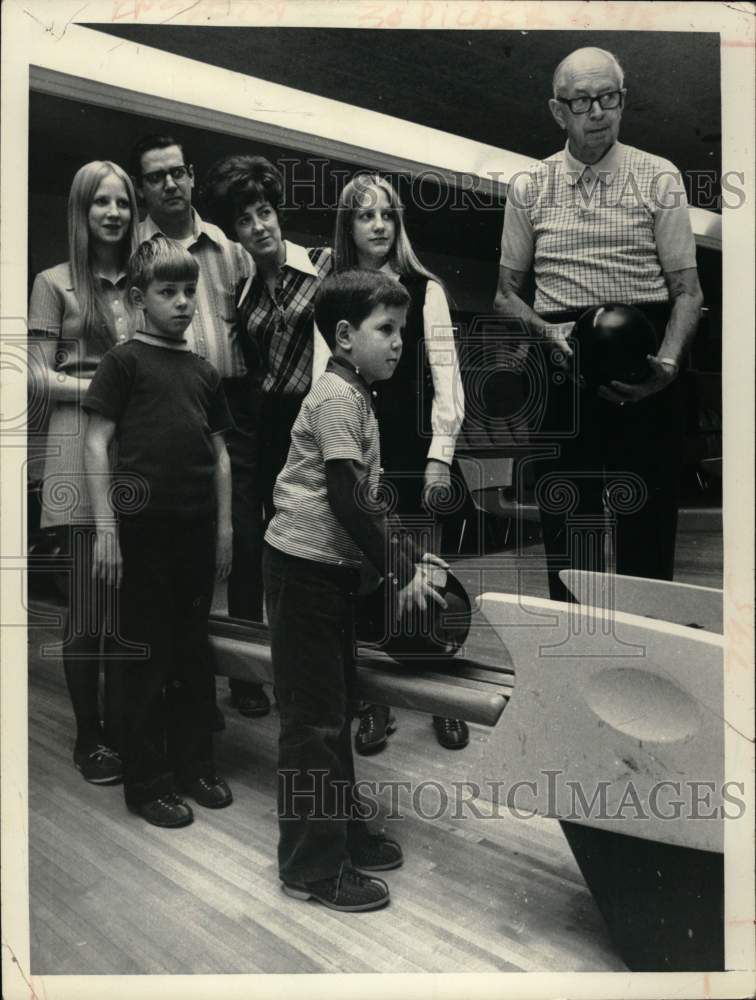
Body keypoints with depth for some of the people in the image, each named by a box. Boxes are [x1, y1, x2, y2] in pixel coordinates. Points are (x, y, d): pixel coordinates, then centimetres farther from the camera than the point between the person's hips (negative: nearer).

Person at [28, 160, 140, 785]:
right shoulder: (55, 283, 4)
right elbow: (39, 377, -2)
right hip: (81, 447, -4)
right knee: (88, 607, 0)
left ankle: (122, 727, 22)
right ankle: (89, 737, 15)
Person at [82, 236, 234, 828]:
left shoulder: (204, 371, 12)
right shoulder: (125, 361, -2)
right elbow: (96, 444, -6)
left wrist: (225, 526, 10)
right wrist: (105, 528, -12)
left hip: (199, 529, 5)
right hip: (144, 526, -5)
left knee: (195, 650, 14)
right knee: (148, 656, 4)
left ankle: (195, 763, 29)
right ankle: (148, 783, 18)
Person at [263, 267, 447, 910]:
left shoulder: (356, 396, 15)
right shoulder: (338, 398, -15)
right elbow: (345, 501, -21)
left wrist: (406, 553, 11)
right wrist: (400, 569, -16)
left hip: (331, 570, 10)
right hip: (305, 569, -10)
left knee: (336, 708, 17)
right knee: (315, 718, -2)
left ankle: (345, 833, 32)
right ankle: (313, 866, 10)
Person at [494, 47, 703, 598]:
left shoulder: (659, 178, 5)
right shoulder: (529, 188, 10)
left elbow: (688, 289, 0)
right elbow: (506, 294, 12)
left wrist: (668, 362, -19)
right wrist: (550, 332, -9)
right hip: (562, 368, 2)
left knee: (647, 526, 0)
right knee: (566, 523, 6)